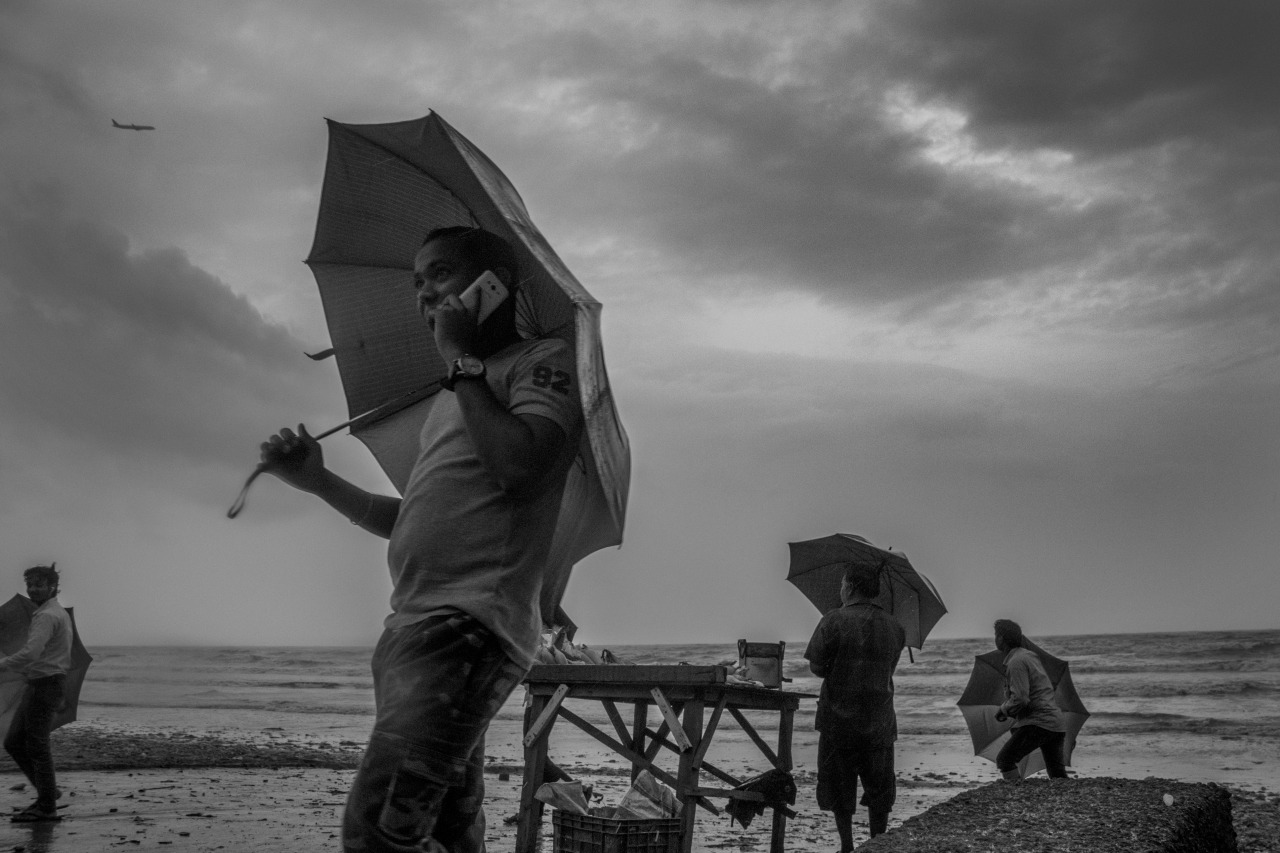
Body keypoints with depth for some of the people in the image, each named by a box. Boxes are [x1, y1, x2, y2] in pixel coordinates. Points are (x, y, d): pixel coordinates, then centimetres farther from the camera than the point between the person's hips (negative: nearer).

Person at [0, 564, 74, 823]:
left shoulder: (47, 616, -16)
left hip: (45, 685, -10)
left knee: (37, 746, -4)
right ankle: (48, 792, 19)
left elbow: (30, 654, -27)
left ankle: (46, 806, 3)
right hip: (36, 685, 10)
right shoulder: (60, 613, 17)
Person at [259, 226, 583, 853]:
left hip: (472, 623, -9)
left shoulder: (545, 360, 2)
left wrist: (462, 360, -8)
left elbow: (519, 466, -19)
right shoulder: (450, 399, 29)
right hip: (411, 629, 9)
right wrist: (318, 481, 22)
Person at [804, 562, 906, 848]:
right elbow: (888, 669, 9)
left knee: (839, 791, 10)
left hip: (838, 719, -3)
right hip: (879, 722, 3)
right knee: (878, 792, 14)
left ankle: (847, 845, 11)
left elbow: (816, 668, -9)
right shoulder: (894, 627, 3)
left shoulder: (834, 621, -10)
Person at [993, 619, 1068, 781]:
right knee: (1057, 774, 13)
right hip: (1058, 724, 9)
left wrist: (1003, 711, -2)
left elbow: (1020, 699, -19)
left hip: (1038, 723, -9)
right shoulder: (1030, 655, 18)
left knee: (1004, 760, -3)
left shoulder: (1016, 662, -12)